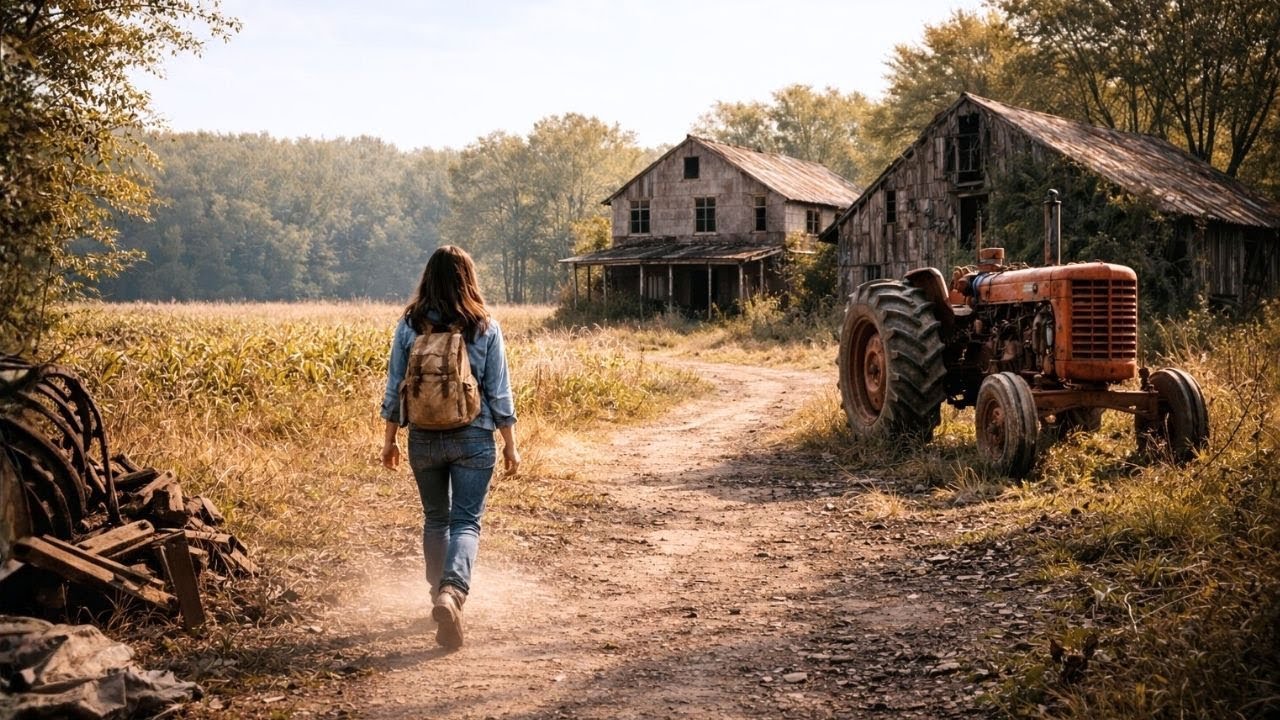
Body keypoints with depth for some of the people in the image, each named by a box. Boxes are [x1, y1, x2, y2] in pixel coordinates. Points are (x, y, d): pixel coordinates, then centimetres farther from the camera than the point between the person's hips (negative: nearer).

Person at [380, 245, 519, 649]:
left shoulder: (409, 326, -1)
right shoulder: (485, 328, -5)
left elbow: (395, 389, 2)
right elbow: (499, 393, -2)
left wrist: (389, 440, 13)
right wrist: (510, 445, 6)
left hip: (424, 438, 2)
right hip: (473, 438, -2)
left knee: (435, 519, 19)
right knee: (466, 522, -1)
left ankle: (441, 594, 28)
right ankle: (452, 592, -24)